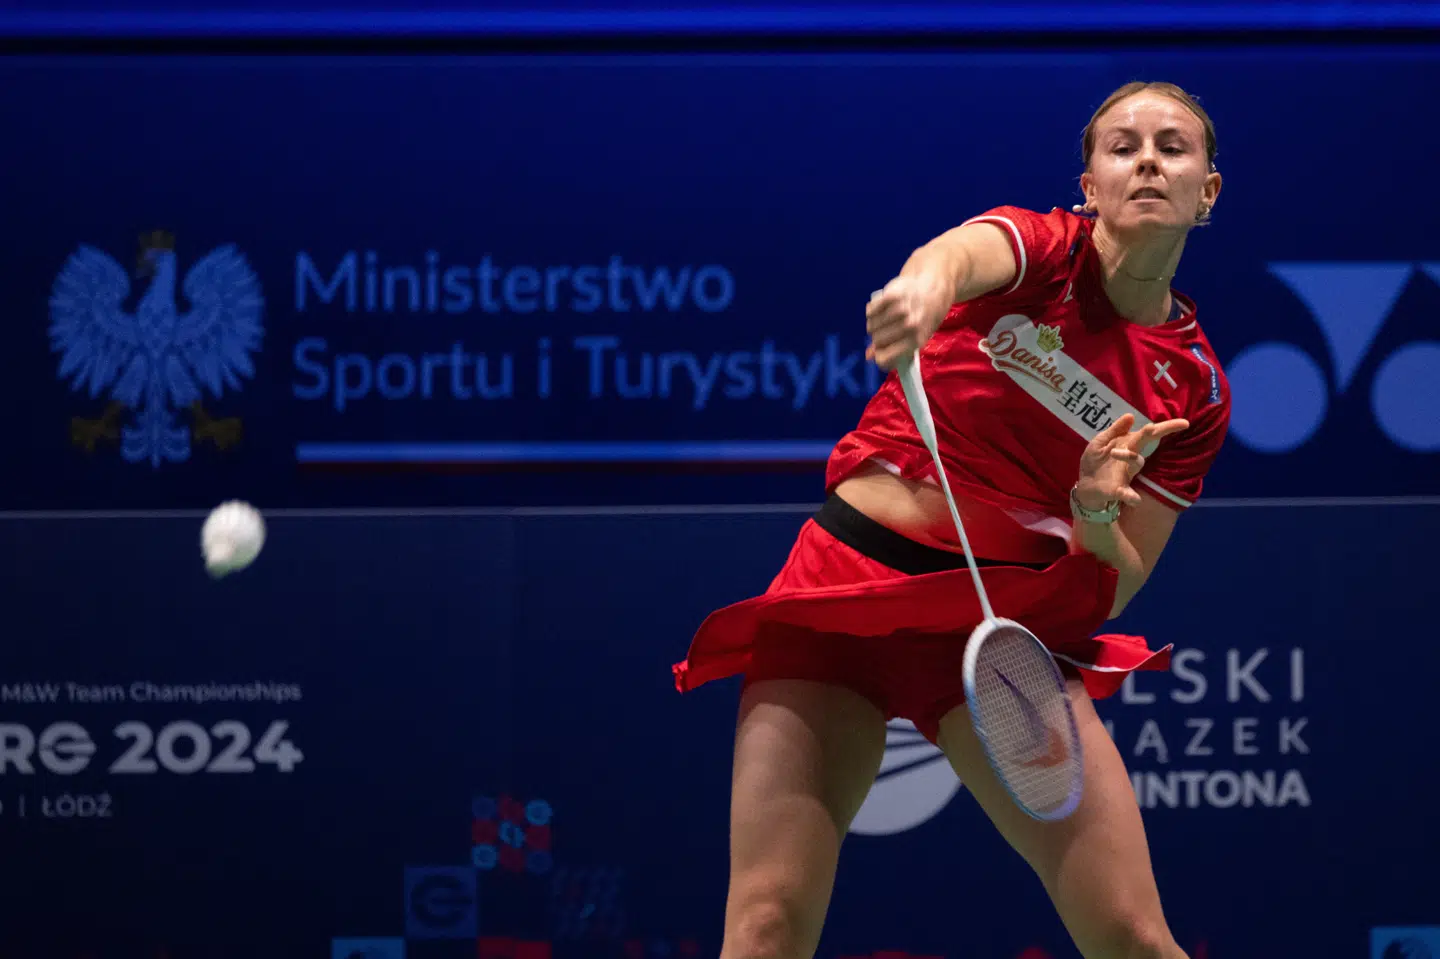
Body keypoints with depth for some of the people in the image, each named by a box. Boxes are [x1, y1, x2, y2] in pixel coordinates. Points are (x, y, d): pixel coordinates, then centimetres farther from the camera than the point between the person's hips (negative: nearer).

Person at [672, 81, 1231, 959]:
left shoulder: (1195, 393, 5)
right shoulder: (1040, 247, -2)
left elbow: (1110, 594, 5)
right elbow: (964, 254, -28)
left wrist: (1097, 514, -18)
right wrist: (924, 285, -53)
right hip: (848, 579, -2)